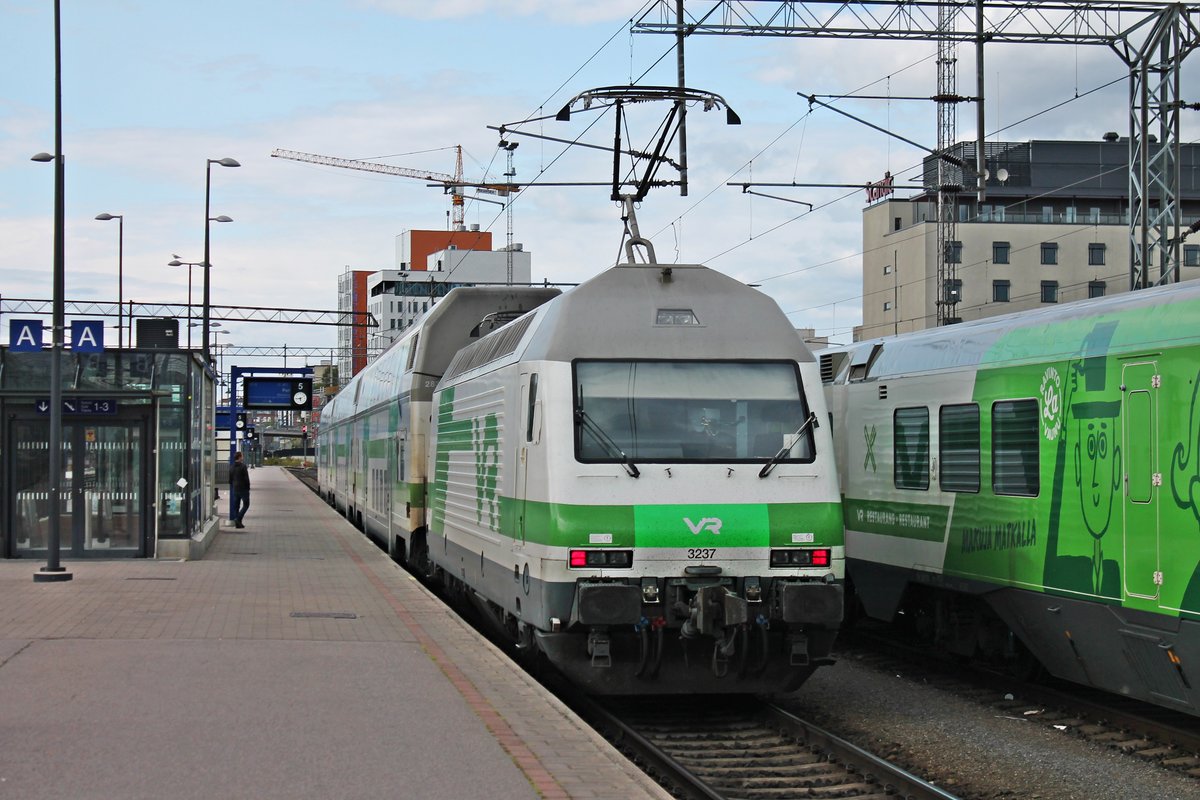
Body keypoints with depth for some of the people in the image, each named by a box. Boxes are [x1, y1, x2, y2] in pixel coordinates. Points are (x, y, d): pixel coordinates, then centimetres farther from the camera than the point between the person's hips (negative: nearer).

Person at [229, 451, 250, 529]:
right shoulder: (243, 466, -14)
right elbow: (246, 478, -14)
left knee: (236, 506, 10)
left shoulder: (231, 467, 7)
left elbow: (230, 480, 12)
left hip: (235, 489, 6)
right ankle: (238, 519, -13)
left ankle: (237, 523, 10)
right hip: (243, 489, -6)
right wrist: (248, 488, -4)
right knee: (246, 505, 3)